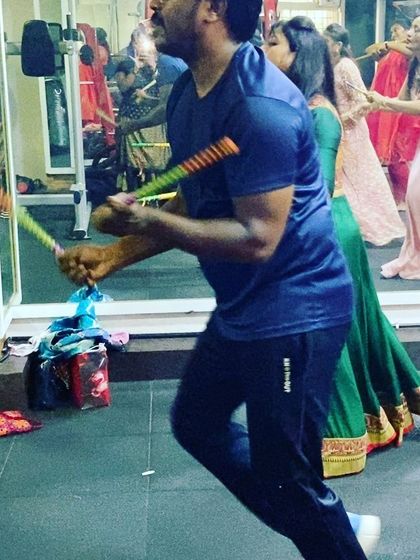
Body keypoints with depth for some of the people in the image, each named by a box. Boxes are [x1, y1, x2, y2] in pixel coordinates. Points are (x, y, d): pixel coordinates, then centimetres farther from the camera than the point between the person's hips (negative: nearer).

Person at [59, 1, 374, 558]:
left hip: (292, 312, -10)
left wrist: (145, 220, -27)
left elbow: (258, 238, -27)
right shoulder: (188, 92, 5)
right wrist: (115, 254, 4)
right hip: (241, 306, 10)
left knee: (286, 475, 2)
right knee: (197, 421, 23)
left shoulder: (259, 105, -25)